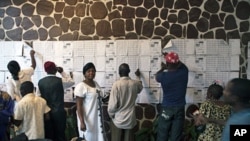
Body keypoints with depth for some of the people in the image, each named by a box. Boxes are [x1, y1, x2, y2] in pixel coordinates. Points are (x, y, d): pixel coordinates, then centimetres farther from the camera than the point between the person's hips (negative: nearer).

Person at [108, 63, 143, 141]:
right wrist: (138, 76, 42)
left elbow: (112, 104, -20)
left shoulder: (116, 84, -17)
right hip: (130, 119, 3)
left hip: (118, 119, -3)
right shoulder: (135, 83, -3)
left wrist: (111, 114, 0)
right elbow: (140, 87, 25)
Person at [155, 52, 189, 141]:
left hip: (167, 109, -2)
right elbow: (181, 64, 18)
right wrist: (174, 59, 31)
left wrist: (163, 68, 29)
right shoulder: (184, 72, -8)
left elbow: (156, 76, 12)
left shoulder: (163, 76, -14)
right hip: (180, 108, 2)